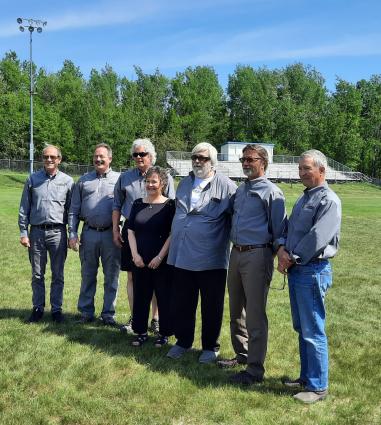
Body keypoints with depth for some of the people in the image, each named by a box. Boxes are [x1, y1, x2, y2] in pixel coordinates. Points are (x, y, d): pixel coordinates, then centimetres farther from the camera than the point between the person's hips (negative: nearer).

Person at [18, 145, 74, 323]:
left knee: (58, 275, 7)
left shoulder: (67, 181, 3)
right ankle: (38, 308, 22)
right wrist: (23, 232, 1)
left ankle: (56, 309, 19)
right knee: (37, 275, 10)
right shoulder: (32, 179, 5)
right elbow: (24, 208, 7)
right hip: (36, 232, 1)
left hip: (58, 233, -1)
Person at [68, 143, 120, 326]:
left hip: (111, 234, -2)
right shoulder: (84, 180, 10)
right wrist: (72, 233, 1)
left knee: (111, 277, 6)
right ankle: (86, 312, 23)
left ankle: (108, 314, 18)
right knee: (87, 276, 11)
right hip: (88, 233, 2)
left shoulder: (119, 179, 3)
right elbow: (74, 210, 10)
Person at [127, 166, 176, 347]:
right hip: (140, 261, 4)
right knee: (140, 296, 10)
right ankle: (141, 332, 23)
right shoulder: (138, 204, 9)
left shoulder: (169, 205, -4)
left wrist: (160, 257, -12)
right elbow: (131, 231, 8)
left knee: (164, 297, 4)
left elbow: (172, 234, -7)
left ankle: (164, 333, 18)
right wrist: (135, 254, -3)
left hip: (162, 262, -4)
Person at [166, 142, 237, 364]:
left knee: (212, 307, 8)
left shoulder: (226, 186, -7)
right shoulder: (184, 184, 13)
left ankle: (211, 347, 24)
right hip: (182, 256, 5)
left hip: (211, 259, -5)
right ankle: (183, 341, 31)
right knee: (182, 304, 14)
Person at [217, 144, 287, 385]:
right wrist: (235, 248, 15)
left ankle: (255, 369, 5)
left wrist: (279, 253, -11)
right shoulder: (240, 191, 15)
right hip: (236, 254, 8)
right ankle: (242, 354, 34)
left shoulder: (271, 192, -8)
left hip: (257, 255, -8)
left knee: (255, 314, -4)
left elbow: (279, 229, -9)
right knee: (236, 309, 17)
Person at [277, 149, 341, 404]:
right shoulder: (304, 198, 17)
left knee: (313, 332, -2)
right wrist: (282, 250, -4)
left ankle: (318, 387, 8)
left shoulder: (329, 200, -12)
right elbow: (289, 229, 15)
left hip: (313, 271, -9)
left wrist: (292, 258, -12)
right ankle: (306, 377, 29)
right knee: (301, 328, 16)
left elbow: (317, 238, -20)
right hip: (296, 270, 9)